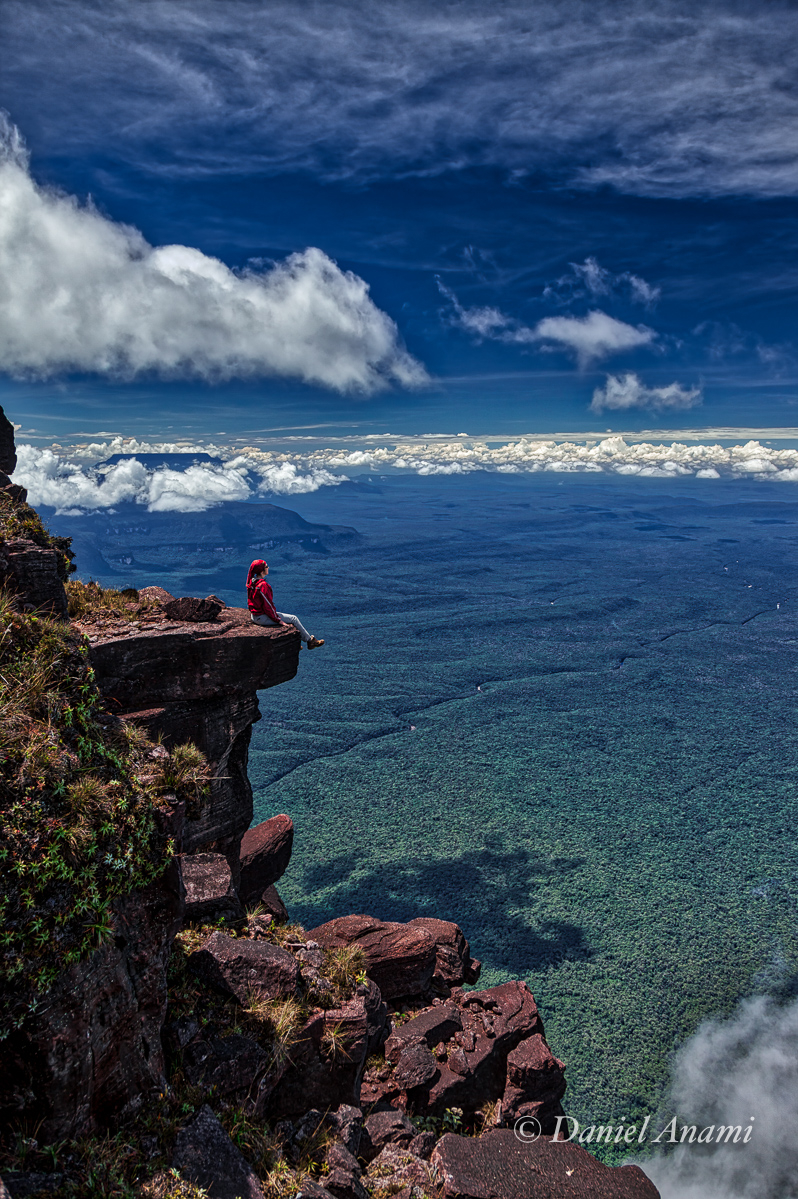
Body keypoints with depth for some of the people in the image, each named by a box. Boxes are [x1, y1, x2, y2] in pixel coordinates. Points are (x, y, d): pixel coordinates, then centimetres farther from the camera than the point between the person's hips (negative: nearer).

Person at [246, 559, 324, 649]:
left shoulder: (252, 581, 3)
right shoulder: (263, 585, -27)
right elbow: (267, 606, -23)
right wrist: (278, 620, -12)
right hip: (262, 617, -10)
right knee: (294, 619, 2)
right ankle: (310, 641, 17)